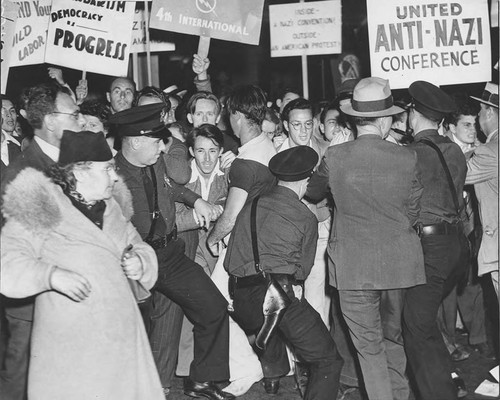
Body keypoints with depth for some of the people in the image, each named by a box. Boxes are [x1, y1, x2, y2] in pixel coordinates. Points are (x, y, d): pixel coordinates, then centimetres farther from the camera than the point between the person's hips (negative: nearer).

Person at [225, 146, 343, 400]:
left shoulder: (252, 206, 15)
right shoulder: (306, 219, 3)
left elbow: (230, 261, 20)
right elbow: (303, 269, 11)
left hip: (242, 303, 6)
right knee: (328, 361, 0)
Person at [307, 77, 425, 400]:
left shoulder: (335, 157, -10)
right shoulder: (407, 159, -7)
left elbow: (313, 193, 10)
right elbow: (413, 214, 2)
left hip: (354, 265, -2)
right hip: (399, 262, 3)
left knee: (369, 346, 5)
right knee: (394, 337, 22)